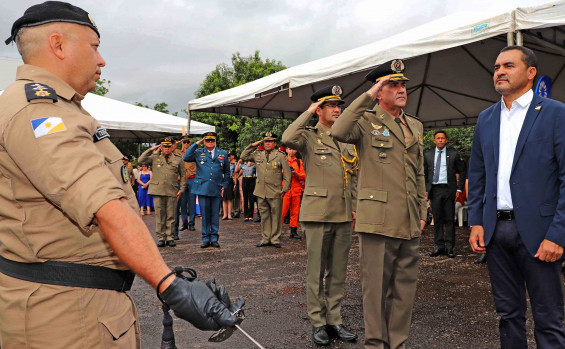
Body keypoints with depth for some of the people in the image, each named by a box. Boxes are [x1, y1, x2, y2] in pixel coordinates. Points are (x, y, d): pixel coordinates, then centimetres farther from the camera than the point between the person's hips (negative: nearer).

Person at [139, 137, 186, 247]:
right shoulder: (155, 158, 10)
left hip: (172, 192, 0)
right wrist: (151, 150, -1)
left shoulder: (178, 159, 10)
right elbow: (141, 160, -3)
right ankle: (161, 238, 10)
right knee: (159, 215, 2)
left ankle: (170, 238, 12)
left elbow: (183, 175, 13)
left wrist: (181, 189, 5)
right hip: (158, 191, 0)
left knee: (171, 216, 3)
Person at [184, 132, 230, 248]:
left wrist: (224, 185, 8)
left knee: (215, 215, 5)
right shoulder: (198, 153, 9)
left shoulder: (223, 154, 13)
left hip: (216, 189, 1)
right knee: (205, 214, 3)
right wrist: (196, 144, -3)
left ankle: (214, 238, 14)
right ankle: (206, 238, 12)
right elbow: (186, 158, -9)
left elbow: (226, 171, 18)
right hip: (203, 189, -1)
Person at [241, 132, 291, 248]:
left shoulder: (280, 156, 2)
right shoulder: (257, 154, 11)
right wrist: (252, 146, 6)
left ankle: (275, 239, 12)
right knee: (264, 216, 9)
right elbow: (243, 157, 15)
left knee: (276, 216, 2)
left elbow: (287, 173, 2)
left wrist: (284, 189, -5)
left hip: (275, 193, -3)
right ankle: (265, 239, 18)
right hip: (261, 192, 3)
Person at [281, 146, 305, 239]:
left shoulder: (299, 162, 12)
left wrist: (296, 173, -12)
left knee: (295, 212, 4)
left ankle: (294, 231, 11)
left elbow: (303, 176, 7)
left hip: (296, 190, 2)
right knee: (282, 211, -7)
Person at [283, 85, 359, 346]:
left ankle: (334, 319, 23)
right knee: (316, 272, 3)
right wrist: (309, 112, -14)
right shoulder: (309, 136, -2)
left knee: (338, 272, 12)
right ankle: (317, 322, 16)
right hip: (318, 214, -6)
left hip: (343, 215, 6)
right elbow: (288, 139, -25)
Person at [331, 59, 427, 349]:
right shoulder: (367, 121, -1)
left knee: (406, 287, 12)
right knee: (376, 286, 3)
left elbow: (419, 173, 20)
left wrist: (422, 211, 16)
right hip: (378, 219, -6)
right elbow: (339, 132, -24)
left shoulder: (415, 126, 17)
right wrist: (368, 96, -18)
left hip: (409, 223, 6)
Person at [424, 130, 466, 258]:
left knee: (450, 219, 1)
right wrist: (425, 190, 4)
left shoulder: (453, 154, 6)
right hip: (434, 190, 2)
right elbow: (424, 173, 12)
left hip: (449, 190, -1)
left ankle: (449, 247, 7)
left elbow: (462, 171, 9)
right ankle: (439, 246, 11)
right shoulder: (428, 155, 10)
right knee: (437, 219, 4)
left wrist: (459, 189, 1)